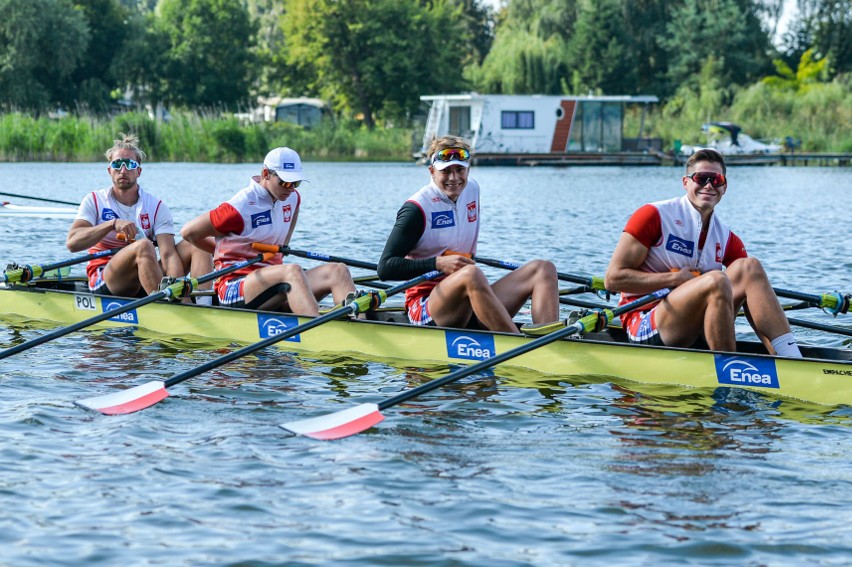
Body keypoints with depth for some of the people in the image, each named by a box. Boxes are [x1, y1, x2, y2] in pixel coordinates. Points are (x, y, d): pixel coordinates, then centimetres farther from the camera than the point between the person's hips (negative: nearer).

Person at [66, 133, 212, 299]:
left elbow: (168, 254, -10)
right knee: (143, 245, -32)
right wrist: (113, 224, -23)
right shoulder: (94, 201, 4)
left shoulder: (157, 207, 6)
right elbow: (72, 243, -12)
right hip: (104, 282, -4)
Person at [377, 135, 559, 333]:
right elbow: (385, 267, -15)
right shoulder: (416, 209, -10)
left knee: (543, 269, -7)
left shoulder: (472, 189, 13)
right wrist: (438, 264, -23)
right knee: (471, 274, -38)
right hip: (425, 311, -8)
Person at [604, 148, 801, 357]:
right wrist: (676, 278, -15)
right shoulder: (654, 216, -4)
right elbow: (612, 279, -10)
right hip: (644, 328, -6)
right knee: (715, 280, -29)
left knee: (748, 267, -13)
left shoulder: (728, 240, 11)